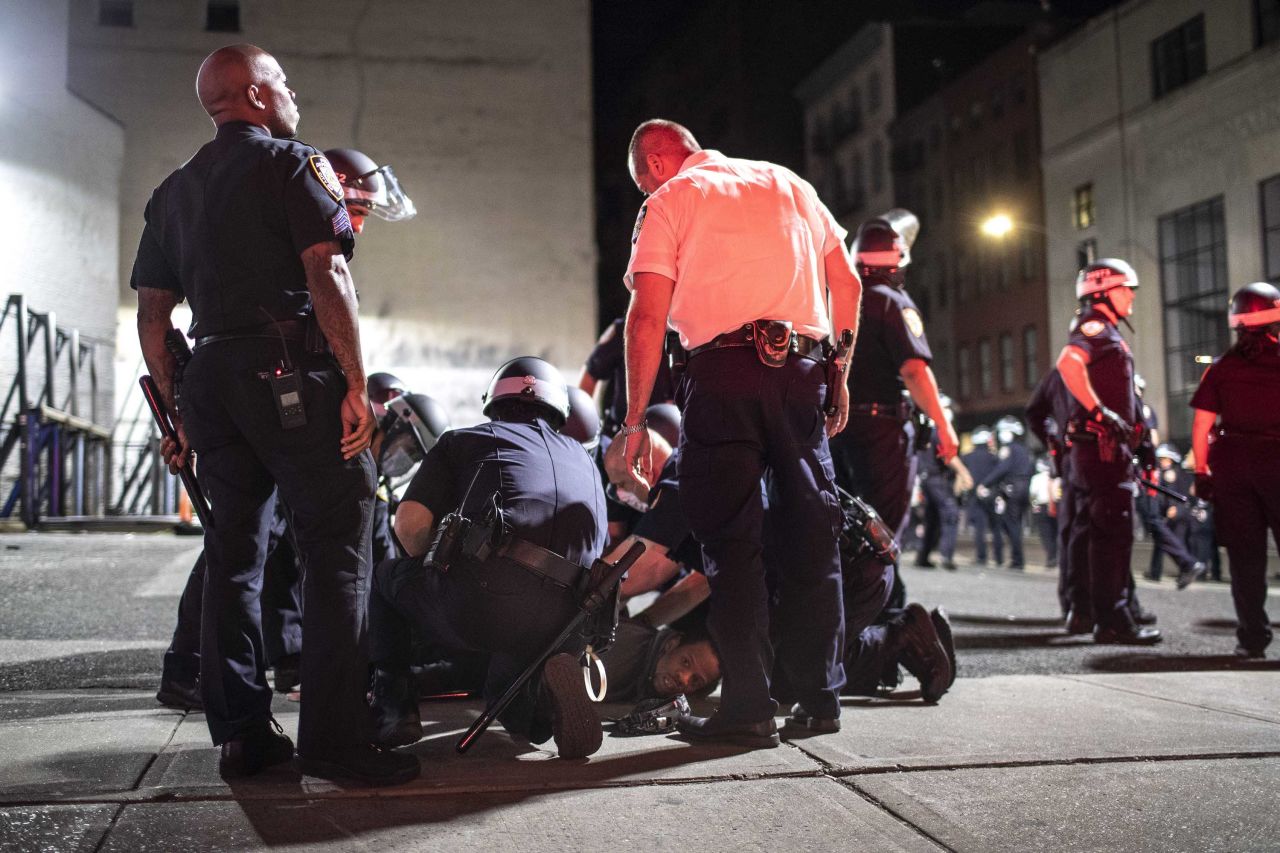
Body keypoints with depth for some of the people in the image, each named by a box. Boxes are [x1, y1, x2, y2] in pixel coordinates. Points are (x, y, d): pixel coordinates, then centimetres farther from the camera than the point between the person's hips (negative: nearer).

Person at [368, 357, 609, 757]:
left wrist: (439, 570, 26)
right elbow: (598, 550, 32)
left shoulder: (464, 439, 18)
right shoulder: (585, 461, 29)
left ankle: (394, 707, 16)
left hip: (477, 603, -3)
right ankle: (543, 697, 0)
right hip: (561, 627, 3)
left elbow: (410, 524, 5)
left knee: (384, 576, 28)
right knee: (505, 684, 35)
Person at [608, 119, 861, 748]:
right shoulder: (788, 184, 21)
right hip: (802, 366, 4)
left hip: (723, 372, -4)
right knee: (812, 533, 11)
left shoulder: (669, 201, 7)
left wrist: (635, 423, -4)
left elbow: (647, 316, -4)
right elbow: (847, 284, 17)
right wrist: (840, 376, 20)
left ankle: (748, 709, -3)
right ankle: (819, 696, 16)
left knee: (732, 541, -1)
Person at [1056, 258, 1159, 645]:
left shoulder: (1107, 332, 25)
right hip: (1102, 445, -11)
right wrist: (1101, 412, -28)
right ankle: (1113, 620, -10)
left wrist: (1137, 444, 27)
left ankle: (1108, 619, 19)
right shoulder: (1096, 326, -8)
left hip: (1109, 446, 11)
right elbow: (1068, 362, -29)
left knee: (1102, 534, 13)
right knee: (1114, 533, -11)